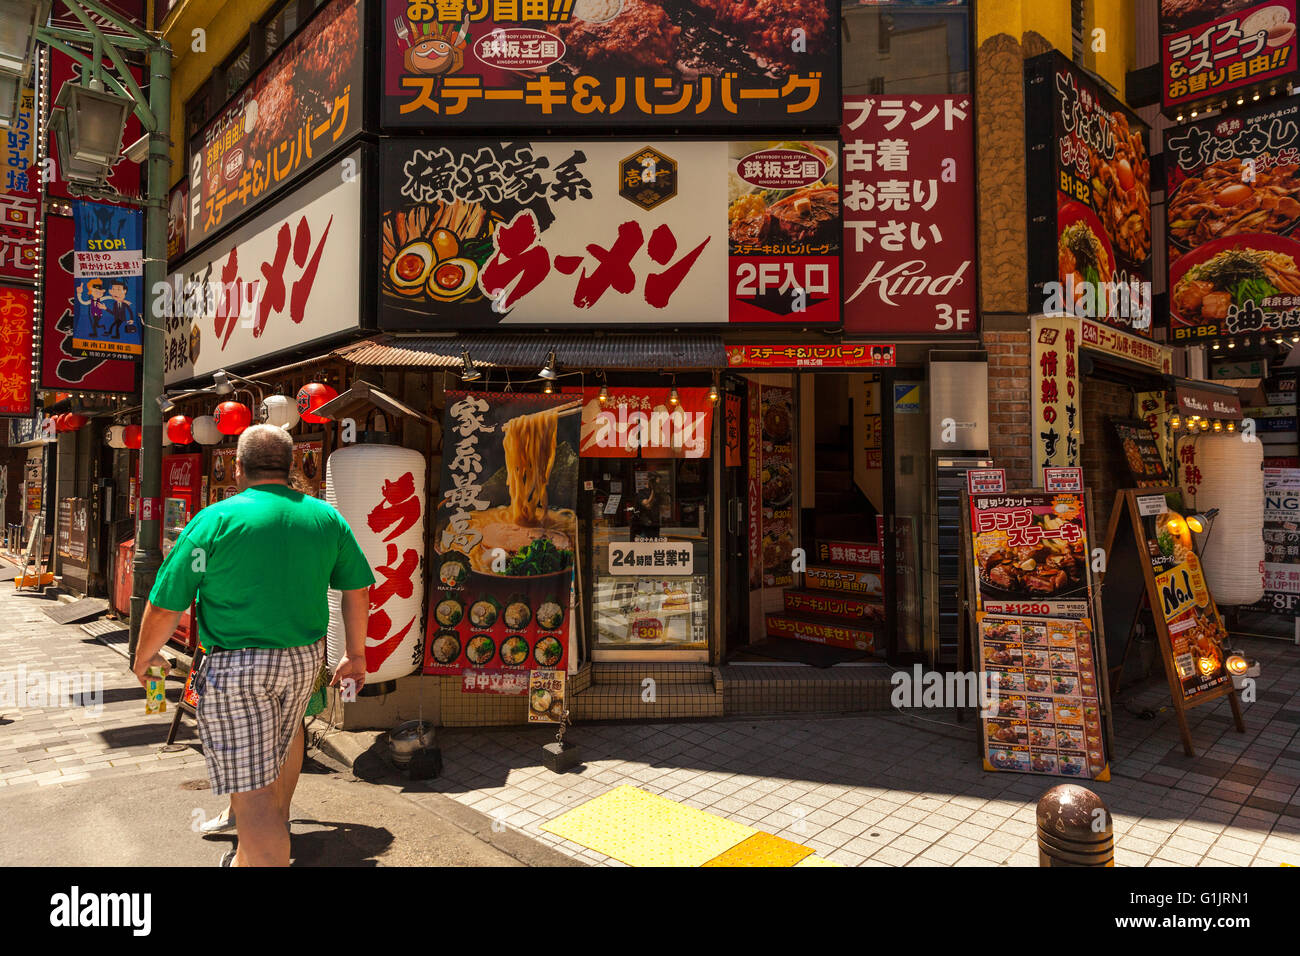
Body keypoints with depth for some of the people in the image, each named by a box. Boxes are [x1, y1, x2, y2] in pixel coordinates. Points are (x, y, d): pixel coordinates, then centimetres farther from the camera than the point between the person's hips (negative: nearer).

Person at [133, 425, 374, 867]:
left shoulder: (215, 519, -10)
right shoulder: (326, 517, 0)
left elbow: (165, 606, -7)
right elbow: (358, 590, 5)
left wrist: (144, 657, 12)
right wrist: (356, 654, 16)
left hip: (236, 665, -5)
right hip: (305, 656, 5)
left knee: (251, 791, -1)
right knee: (286, 732, 32)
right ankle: (279, 824, 52)